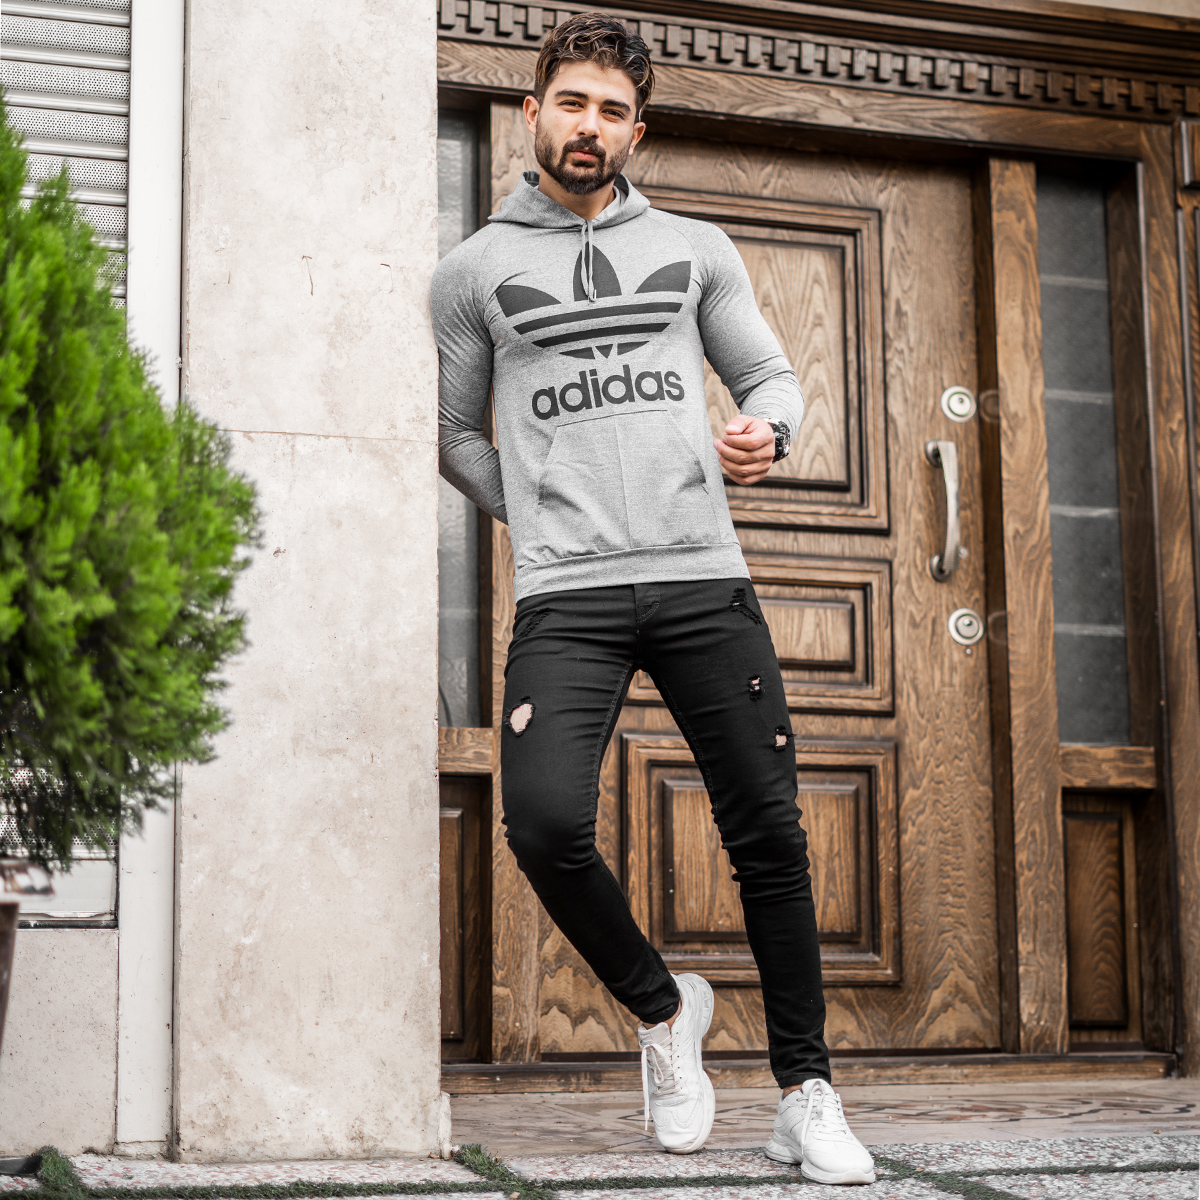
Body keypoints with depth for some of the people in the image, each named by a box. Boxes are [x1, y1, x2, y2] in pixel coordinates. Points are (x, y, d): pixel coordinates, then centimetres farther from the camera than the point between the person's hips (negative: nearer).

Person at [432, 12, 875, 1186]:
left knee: (768, 835, -1)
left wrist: (765, 432, -5)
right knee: (546, 824, -20)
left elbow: (770, 372, 18)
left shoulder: (695, 250, 15)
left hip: (703, 580, 2)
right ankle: (660, 1008, 8)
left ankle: (805, 1096, 13)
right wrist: (542, 520, 5)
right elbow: (454, 434, 18)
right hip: (566, 597, -1)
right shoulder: (475, 271, 11)